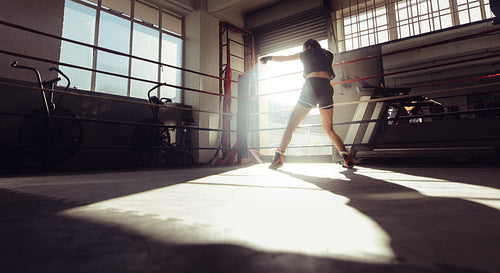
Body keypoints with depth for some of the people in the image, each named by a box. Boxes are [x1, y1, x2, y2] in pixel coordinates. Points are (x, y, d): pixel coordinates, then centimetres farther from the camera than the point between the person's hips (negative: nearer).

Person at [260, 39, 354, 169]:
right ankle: (347, 157, -2)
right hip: (327, 89, 3)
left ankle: (279, 157, -4)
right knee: (328, 128, 12)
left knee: (291, 124, 2)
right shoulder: (329, 54, 24)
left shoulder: (307, 54, 17)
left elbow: (283, 58, 26)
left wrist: (268, 58, 42)